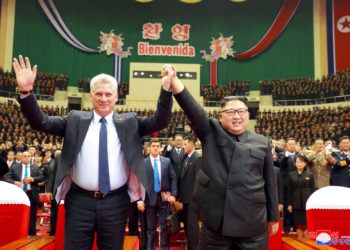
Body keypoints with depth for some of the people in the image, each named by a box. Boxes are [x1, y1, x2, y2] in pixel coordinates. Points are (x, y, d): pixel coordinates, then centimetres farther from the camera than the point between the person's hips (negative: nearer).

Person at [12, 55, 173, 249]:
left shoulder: (129, 122, 5)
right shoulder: (75, 120, 5)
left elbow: (159, 121, -4)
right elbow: (40, 122, 1)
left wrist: (165, 88, -18)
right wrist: (26, 90, -14)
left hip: (116, 202, 0)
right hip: (80, 201, 0)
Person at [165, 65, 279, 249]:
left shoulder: (262, 143, 8)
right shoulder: (211, 134, 4)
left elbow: (270, 181, 10)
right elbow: (193, 110, -12)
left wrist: (273, 217, 12)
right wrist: (174, 80, -26)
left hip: (253, 224, 1)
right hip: (216, 221, -1)